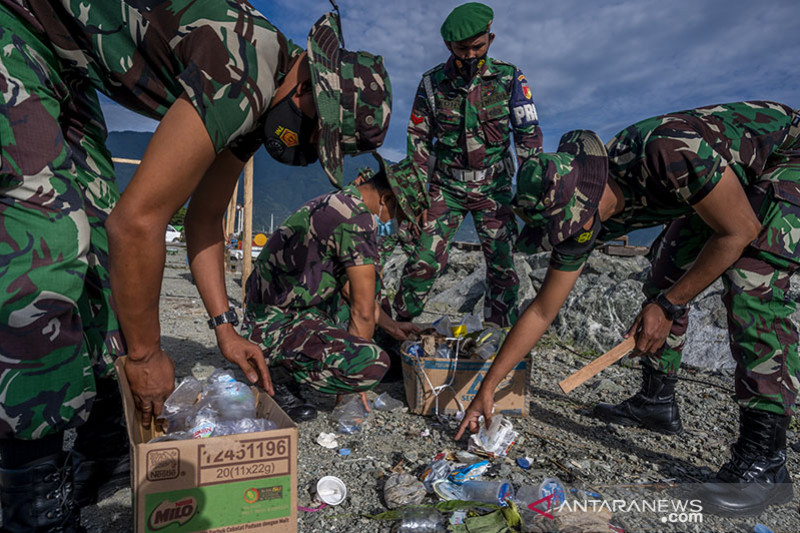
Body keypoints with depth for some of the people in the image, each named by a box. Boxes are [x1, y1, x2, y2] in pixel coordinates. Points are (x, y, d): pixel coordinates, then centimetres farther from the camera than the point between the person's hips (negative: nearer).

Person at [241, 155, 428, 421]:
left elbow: (350, 289, 20)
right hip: (275, 328, -10)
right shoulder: (358, 219, -19)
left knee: (368, 277, 20)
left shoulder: (334, 201, 11)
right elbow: (363, 311, -17)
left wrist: (391, 326, 20)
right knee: (375, 364, -27)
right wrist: (354, 376, -4)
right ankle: (278, 378, -5)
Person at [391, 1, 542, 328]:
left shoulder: (509, 78, -3)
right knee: (426, 259, -8)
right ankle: (400, 321, 10)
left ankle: (502, 330, 18)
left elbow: (528, 134, -3)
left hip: (493, 187, 1)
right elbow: (419, 139, 4)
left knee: (501, 262, 2)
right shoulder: (432, 83, -2)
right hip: (446, 187, 0)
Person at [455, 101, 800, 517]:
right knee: (666, 274, 0)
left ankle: (763, 457, -16)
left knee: (753, 282, -25)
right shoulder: (579, 210, -18)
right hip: (726, 172, 7)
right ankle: (656, 402, 14)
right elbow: (542, 311, -14)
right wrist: (488, 387, -13)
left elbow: (740, 231, -26)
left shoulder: (667, 150, -41)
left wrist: (667, 305, -23)